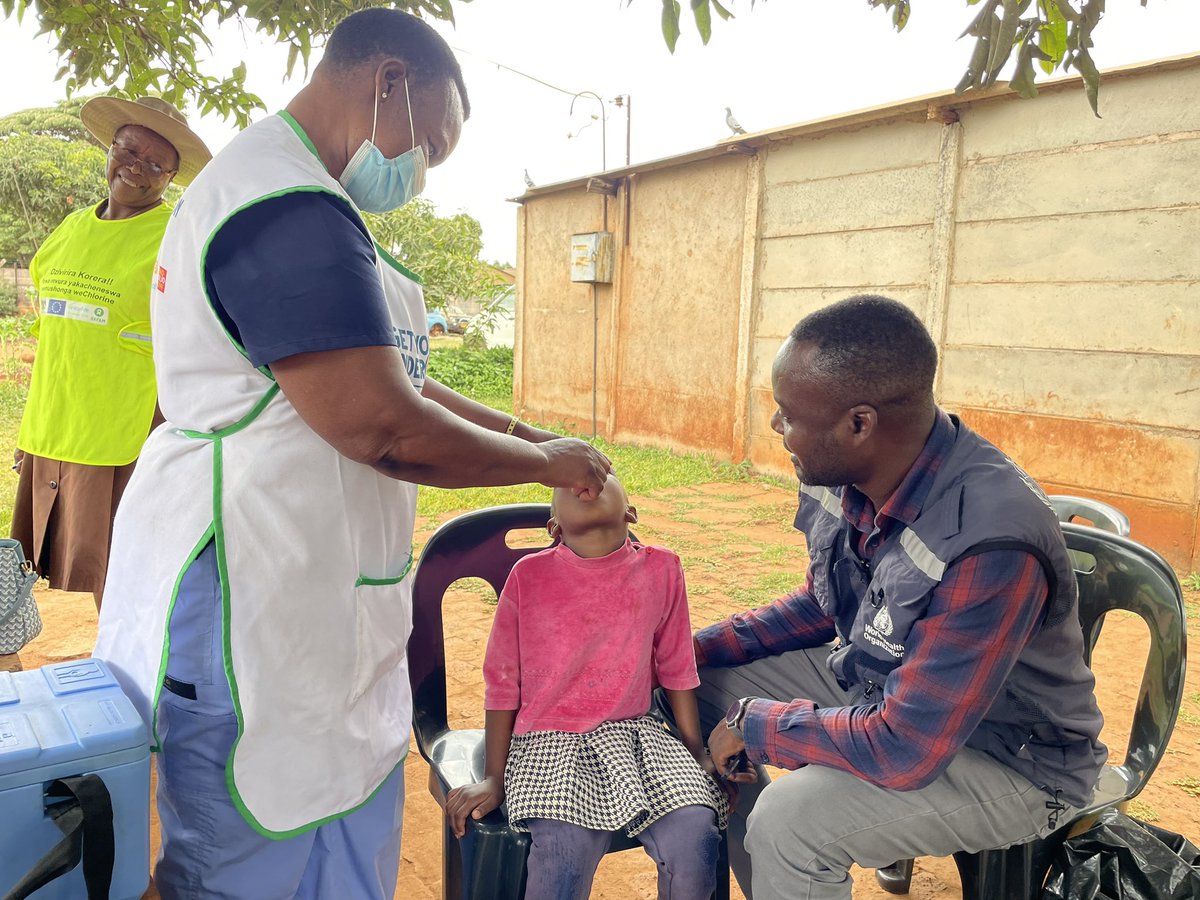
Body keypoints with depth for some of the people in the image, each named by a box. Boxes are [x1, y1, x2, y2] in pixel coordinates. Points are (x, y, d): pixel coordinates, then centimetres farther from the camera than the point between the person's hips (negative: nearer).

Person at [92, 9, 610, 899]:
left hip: (314, 596, 10)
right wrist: (545, 463, -9)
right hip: (250, 609, -10)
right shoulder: (292, 211, -21)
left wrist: (517, 428, 12)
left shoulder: (276, 192, 16)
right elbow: (383, 428, -25)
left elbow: (379, 372, 18)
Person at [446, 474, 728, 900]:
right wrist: (494, 779, 2)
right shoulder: (528, 575, -6)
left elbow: (676, 670, 9)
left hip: (634, 732, 2)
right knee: (567, 848, -28)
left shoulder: (661, 569, -2)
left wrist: (698, 754, 9)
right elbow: (502, 684, 1)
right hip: (549, 739, -2)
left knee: (695, 830, -20)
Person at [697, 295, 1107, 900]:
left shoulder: (990, 543, -35)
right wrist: (695, 648, -1)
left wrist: (756, 722, -18)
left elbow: (902, 751, -31)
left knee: (788, 822, -28)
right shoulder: (839, 478, -10)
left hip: (1007, 759, -7)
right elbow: (819, 606, 8)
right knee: (703, 688, 3)